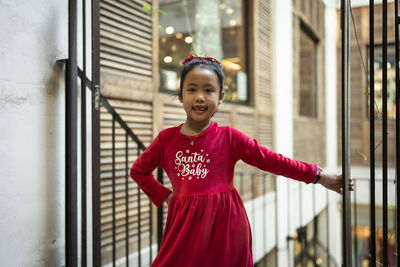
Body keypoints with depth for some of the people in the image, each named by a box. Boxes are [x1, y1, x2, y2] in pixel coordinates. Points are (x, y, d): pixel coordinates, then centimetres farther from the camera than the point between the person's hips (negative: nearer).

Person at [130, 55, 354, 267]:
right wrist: (165, 196, 4)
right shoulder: (166, 139, 2)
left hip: (223, 225, -1)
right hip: (185, 223, 2)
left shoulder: (229, 137, -3)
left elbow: (270, 160, -2)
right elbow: (138, 170, 14)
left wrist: (318, 176, -1)